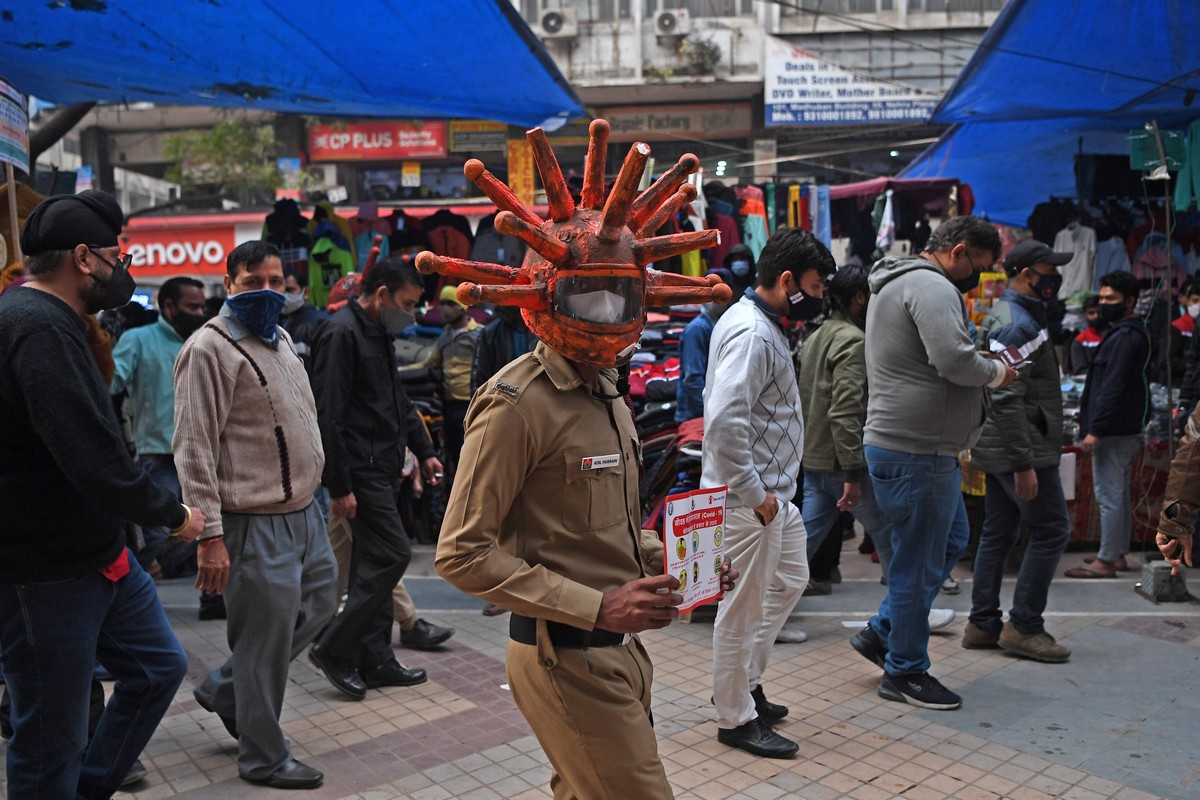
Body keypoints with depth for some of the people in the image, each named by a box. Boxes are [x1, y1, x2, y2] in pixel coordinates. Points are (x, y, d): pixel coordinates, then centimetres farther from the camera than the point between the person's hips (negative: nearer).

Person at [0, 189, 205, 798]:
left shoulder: (50, 321, 11)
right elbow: (93, 458, -28)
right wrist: (173, 515, -13)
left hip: (98, 554, 10)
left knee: (158, 667, 20)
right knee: (50, 739, 5)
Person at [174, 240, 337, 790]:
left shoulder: (280, 339, 13)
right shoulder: (211, 348, -14)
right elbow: (194, 448, -18)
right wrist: (209, 535, -21)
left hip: (304, 510, 9)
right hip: (257, 523, -9)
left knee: (320, 605, 20)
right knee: (266, 638, 2)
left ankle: (223, 689, 36)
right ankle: (263, 758, 21)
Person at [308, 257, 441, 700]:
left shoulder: (379, 333, 16)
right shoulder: (343, 332, -14)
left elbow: (399, 401, 26)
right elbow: (329, 414, -19)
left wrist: (424, 450, 20)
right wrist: (339, 486, -20)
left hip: (382, 468, 10)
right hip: (361, 470, -10)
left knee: (374, 563, 12)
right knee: (392, 554, -9)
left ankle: (374, 659, 21)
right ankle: (334, 648, 4)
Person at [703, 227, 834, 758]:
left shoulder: (761, 324, 12)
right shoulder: (751, 334, -20)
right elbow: (724, 421, -31)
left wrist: (770, 491, 18)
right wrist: (754, 493, -22)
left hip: (770, 493, 11)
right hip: (748, 498, -11)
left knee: (790, 579, 24)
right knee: (743, 608, 3)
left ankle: (743, 681, 36)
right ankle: (736, 718, 20)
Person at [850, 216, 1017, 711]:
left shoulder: (896, 283, 19)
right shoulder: (932, 287, -16)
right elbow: (956, 360, -27)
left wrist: (985, 364, 9)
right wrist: (997, 372, -7)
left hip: (905, 444, 11)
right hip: (916, 451, -11)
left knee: (951, 540, 22)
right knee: (919, 563, 1)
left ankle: (882, 632, 29)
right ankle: (905, 672, 16)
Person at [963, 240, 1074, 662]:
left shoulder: (1012, 316, 18)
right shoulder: (1016, 323, -16)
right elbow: (1007, 400, -23)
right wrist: (1024, 464, -23)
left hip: (1000, 450, 10)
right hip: (1022, 451, -10)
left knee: (998, 533, 12)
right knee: (1052, 530, -3)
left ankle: (983, 624, 19)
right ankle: (1023, 627, 4)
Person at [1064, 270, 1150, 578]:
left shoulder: (1125, 337, -16)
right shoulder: (1133, 333, 17)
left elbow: (1112, 389, -22)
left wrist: (1095, 429, -22)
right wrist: (1090, 423, 22)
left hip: (1114, 432, -11)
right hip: (1126, 429, 11)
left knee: (1108, 495, -7)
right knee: (1120, 494, 16)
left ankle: (1106, 561, -2)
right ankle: (1118, 555, 25)